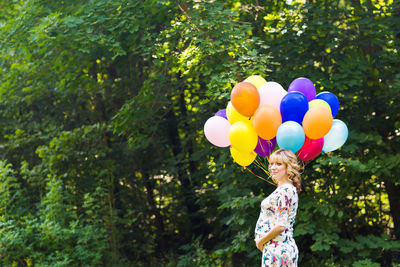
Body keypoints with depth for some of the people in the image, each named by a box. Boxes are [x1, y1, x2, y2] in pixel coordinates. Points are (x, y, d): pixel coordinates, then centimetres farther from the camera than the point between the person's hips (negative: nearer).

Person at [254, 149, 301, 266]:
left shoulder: (285, 191, -13)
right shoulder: (285, 189, 17)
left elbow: (281, 226, -20)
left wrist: (261, 241, -8)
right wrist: (261, 240, 11)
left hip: (277, 247, -10)